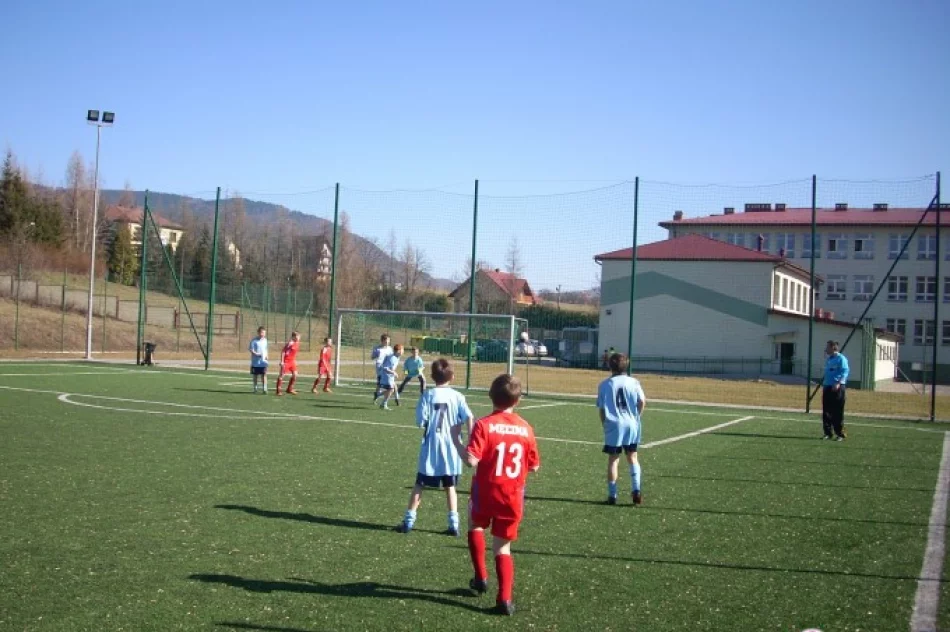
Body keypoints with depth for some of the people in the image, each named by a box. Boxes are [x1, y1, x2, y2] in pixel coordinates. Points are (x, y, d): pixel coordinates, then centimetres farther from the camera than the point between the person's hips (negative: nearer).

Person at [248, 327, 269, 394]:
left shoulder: (265, 340, 9)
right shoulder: (254, 340, -7)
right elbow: (250, 349, -8)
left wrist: (266, 356, 3)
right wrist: (256, 354, -22)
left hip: (263, 361, 3)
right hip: (255, 361, -3)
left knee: (264, 374, -5)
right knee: (255, 375, 8)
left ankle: (265, 389, -6)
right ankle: (255, 388, 20)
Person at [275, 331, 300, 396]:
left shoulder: (297, 343, 7)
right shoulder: (290, 343, -17)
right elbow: (283, 352, -16)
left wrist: (295, 361, 20)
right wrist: (282, 361, -20)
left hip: (292, 361, 8)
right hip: (286, 361, -8)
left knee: (295, 375, 3)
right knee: (281, 375, -2)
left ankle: (289, 389, 15)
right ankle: (277, 390, 3)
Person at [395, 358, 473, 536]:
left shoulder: (428, 395, -6)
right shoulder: (457, 396, -3)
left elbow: (420, 421, -10)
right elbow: (469, 418, -13)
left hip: (431, 448, -1)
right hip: (451, 448, 1)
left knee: (419, 484, 8)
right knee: (450, 486, 12)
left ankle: (409, 521, 9)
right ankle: (454, 524, 10)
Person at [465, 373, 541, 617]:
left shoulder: (484, 425, -14)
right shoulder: (526, 428, -2)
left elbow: (472, 460, -23)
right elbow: (534, 466, 5)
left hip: (486, 493, -2)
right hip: (513, 497, 2)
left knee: (475, 525, 29)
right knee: (502, 548, 12)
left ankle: (481, 577, 28)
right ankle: (505, 599, 3)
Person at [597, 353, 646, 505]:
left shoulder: (604, 385, 2)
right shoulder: (633, 382, 3)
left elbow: (601, 408, 1)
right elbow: (642, 402, -7)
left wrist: (605, 424, 12)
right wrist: (635, 417, 7)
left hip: (613, 425, -1)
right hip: (631, 425, 1)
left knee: (613, 460, 5)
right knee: (632, 458, 13)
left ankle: (612, 495, 5)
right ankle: (636, 490, 0)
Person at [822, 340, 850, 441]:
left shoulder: (841, 359, -8)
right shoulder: (828, 360, 17)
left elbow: (845, 372, -16)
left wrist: (838, 383, -26)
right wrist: (824, 384, 21)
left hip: (837, 387, -8)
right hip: (827, 387, 8)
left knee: (837, 412, -5)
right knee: (826, 411, 7)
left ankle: (840, 434, 0)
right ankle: (827, 433, 14)